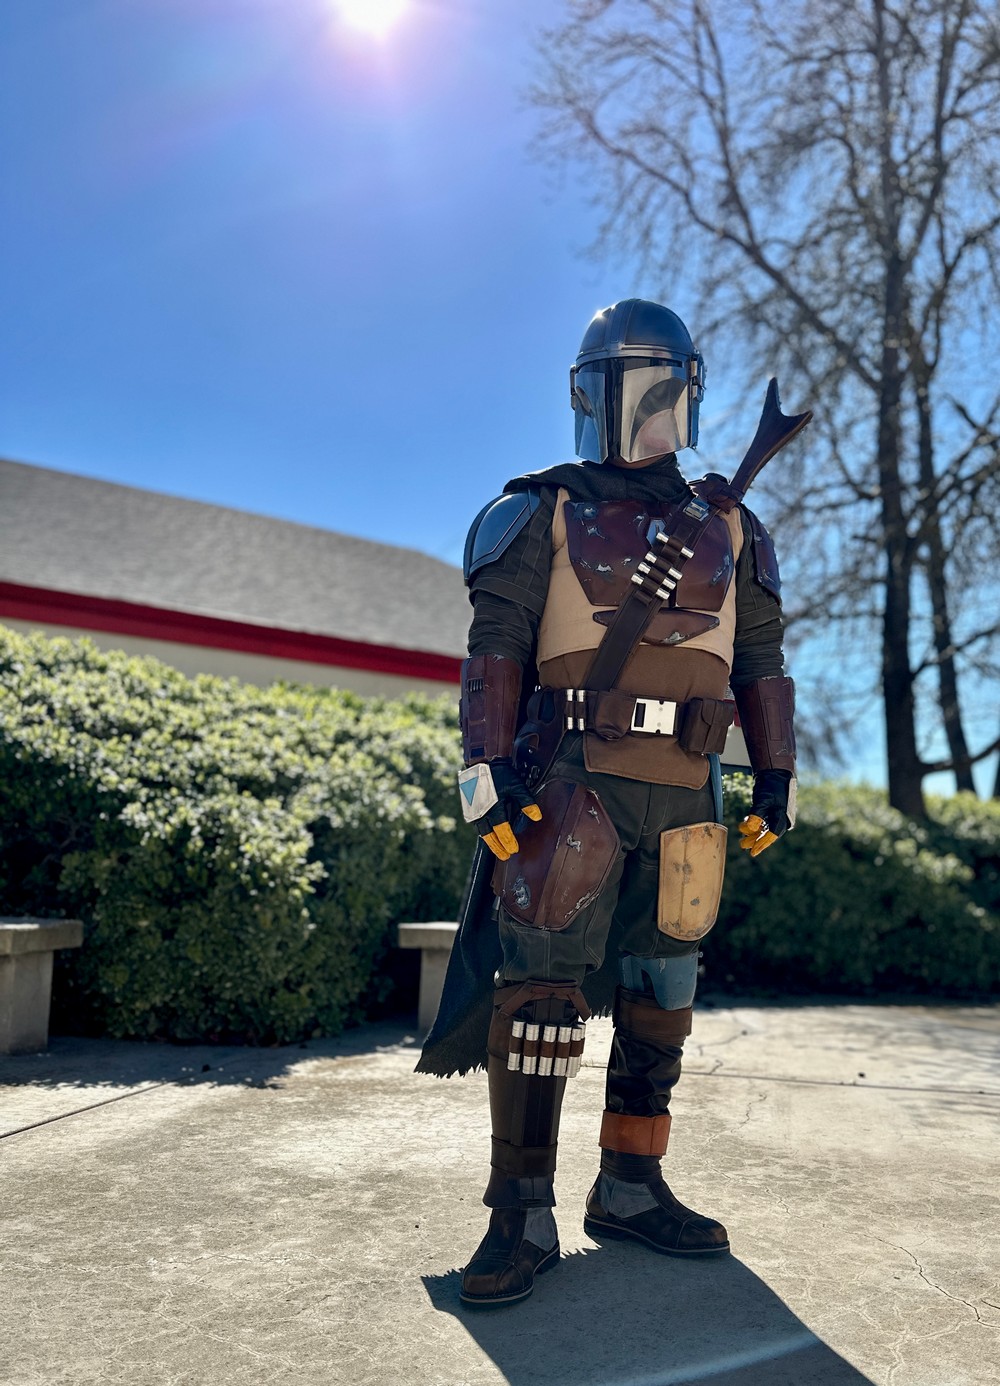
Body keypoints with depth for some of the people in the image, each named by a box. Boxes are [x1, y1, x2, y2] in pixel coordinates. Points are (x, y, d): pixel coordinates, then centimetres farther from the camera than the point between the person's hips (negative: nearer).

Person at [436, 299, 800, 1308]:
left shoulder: (728, 527, 17)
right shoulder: (541, 513, 7)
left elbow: (759, 658, 19)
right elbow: (496, 647, 0)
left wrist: (774, 775, 11)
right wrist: (488, 770, -11)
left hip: (684, 794, 4)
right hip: (573, 781, -4)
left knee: (663, 990, 8)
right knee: (543, 988, -8)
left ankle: (630, 1188, 21)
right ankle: (522, 1215, -2)